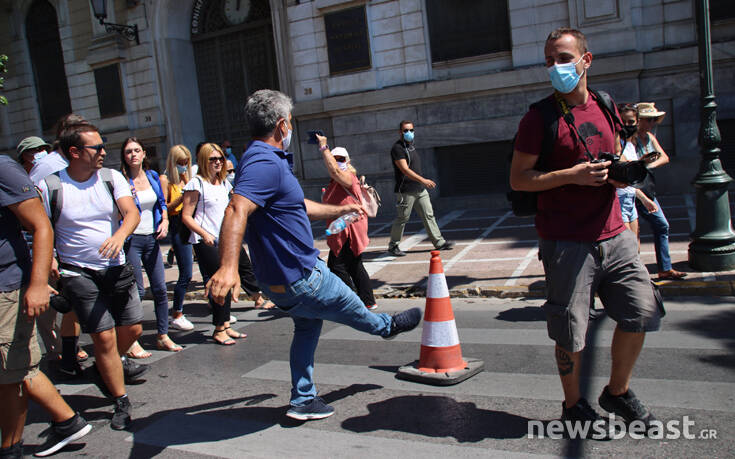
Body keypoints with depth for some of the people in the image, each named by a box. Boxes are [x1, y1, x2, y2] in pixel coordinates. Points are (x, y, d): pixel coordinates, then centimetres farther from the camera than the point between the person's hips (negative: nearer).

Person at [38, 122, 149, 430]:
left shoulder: (112, 178, -1)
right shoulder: (50, 187, -7)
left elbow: (132, 213, -14)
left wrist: (120, 235, -34)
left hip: (117, 268, 4)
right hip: (79, 274, -3)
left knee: (132, 329, 9)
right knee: (104, 337, -6)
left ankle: (108, 366, 41)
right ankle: (121, 402, 11)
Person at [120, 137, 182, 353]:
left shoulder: (153, 176, 8)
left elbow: (162, 203, 19)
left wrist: (165, 220, 2)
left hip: (151, 238, 5)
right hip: (131, 239, -5)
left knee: (160, 288, 5)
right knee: (136, 291, -4)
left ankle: (163, 336, 16)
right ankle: (131, 341, 8)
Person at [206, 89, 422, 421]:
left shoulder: (266, 160, 10)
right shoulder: (265, 163, -25)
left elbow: (297, 206, 23)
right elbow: (237, 210, -41)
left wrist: (340, 210, 32)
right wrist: (227, 267, -54)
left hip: (287, 274, 10)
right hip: (298, 279, -10)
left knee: (307, 326, 26)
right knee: (353, 310, 17)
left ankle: (303, 401, 34)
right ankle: (387, 326, 48)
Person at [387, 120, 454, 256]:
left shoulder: (412, 145, 16)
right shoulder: (397, 148, -12)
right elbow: (405, 170, -22)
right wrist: (423, 180, -28)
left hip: (420, 189, 8)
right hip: (406, 191, -8)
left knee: (429, 215, 7)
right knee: (402, 219, -1)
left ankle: (439, 242, 11)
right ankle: (393, 246, 12)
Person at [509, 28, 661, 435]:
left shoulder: (604, 107, 12)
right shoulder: (540, 117, -6)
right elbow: (517, 179, -8)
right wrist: (571, 175, -20)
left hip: (614, 235, 6)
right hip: (567, 243, -5)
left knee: (640, 313, 7)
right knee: (571, 332, 4)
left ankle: (618, 392, 30)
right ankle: (573, 405, 27)